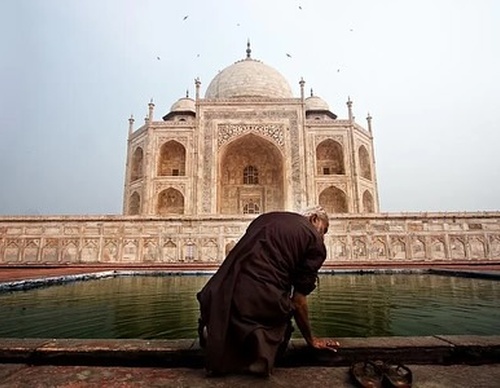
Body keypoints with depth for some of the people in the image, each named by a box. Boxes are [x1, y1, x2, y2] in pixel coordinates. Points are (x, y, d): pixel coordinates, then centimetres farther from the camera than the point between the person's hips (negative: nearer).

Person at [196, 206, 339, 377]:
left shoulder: (266, 217, 19)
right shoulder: (315, 242, 3)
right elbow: (298, 300, 2)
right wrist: (311, 340, 19)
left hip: (222, 295, 6)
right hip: (262, 302, -5)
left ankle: (217, 332, 6)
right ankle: (260, 341, -6)